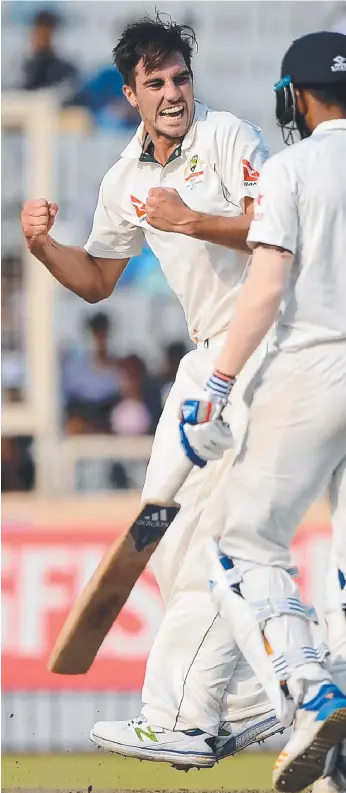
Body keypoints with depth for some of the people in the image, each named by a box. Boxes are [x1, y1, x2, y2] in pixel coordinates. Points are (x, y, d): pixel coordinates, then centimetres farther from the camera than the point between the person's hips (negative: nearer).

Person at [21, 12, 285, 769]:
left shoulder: (226, 137, -7)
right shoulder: (126, 181, 15)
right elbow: (96, 281, 22)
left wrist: (189, 221, -25)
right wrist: (43, 245, 4)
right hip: (206, 356, 9)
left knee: (211, 526, -16)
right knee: (163, 524, 8)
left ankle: (182, 718, -20)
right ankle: (247, 701, 15)